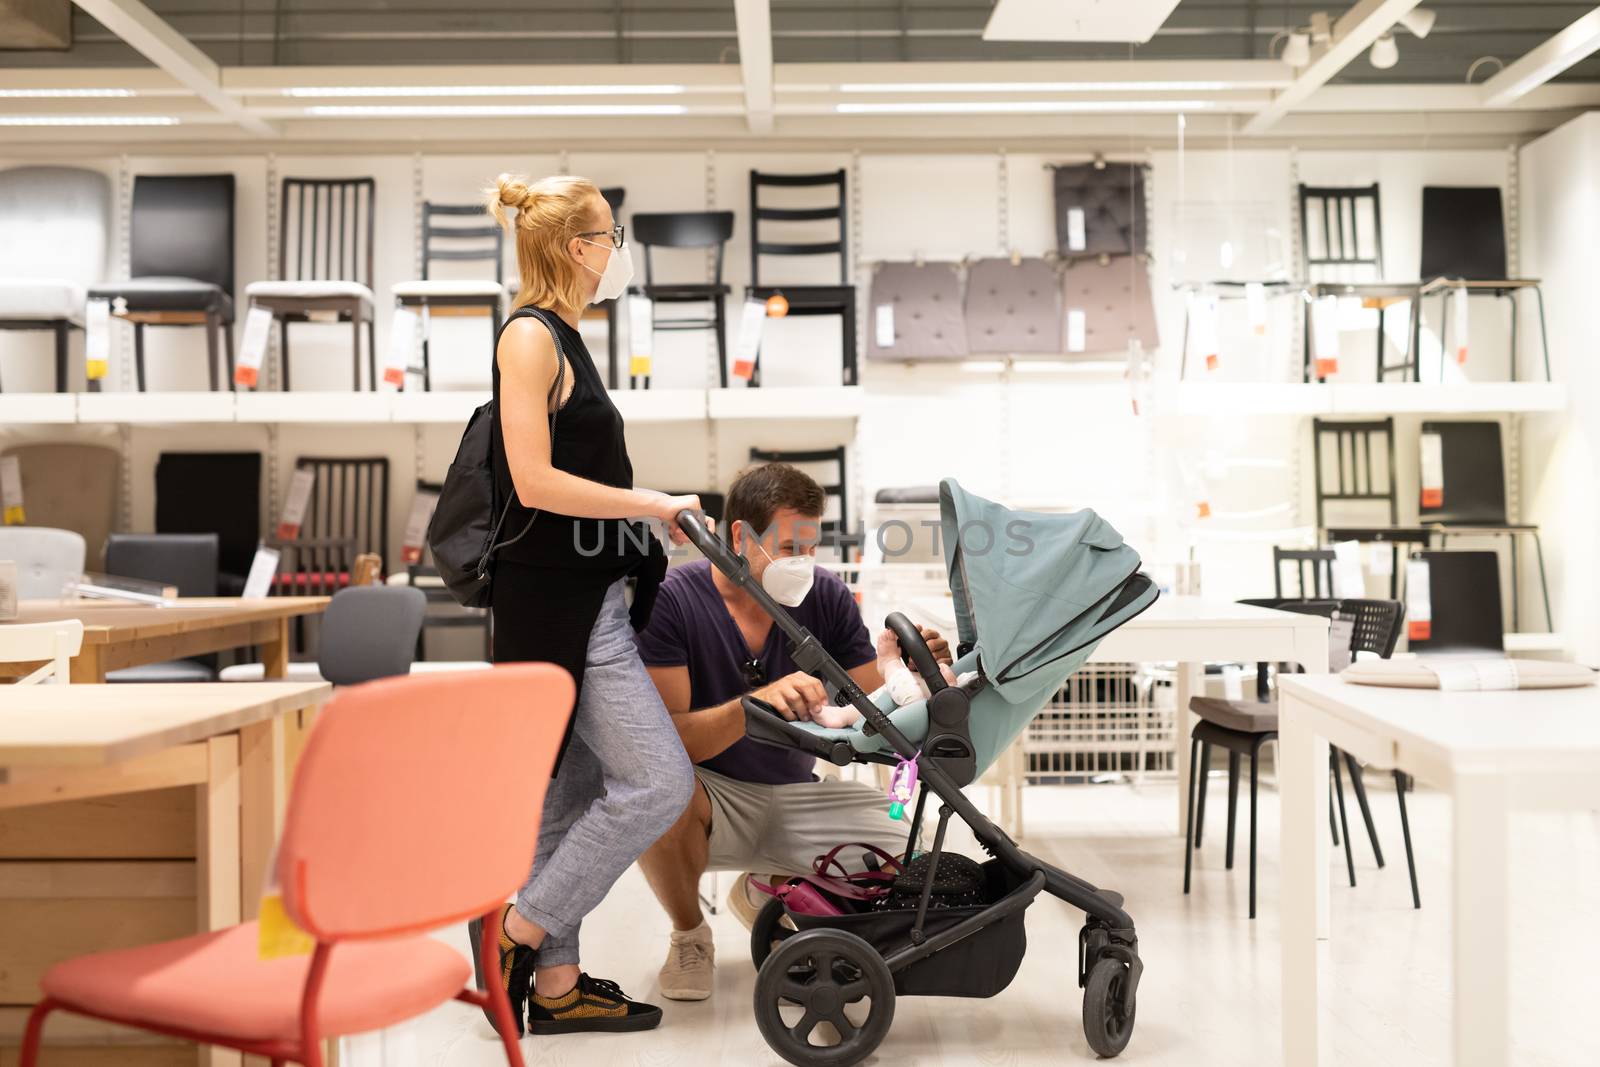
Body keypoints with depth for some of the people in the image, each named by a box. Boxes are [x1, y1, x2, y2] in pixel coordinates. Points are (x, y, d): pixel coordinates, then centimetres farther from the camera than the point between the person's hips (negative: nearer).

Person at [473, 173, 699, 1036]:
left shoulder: (560, 338, 17)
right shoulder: (529, 335, -12)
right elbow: (535, 483, -20)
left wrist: (652, 516, 16)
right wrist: (655, 506, -16)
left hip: (581, 597, 10)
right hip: (557, 601, -10)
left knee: (571, 794, 12)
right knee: (658, 780, -9)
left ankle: (555, 983, 20)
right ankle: (517, 934, 2)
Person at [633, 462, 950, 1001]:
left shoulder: (827, 597, -5)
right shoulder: (672, 599, -17)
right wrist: (757, 703, -42)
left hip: (793, 797, 4)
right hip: (711, 793, -3)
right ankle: (689, 933, -4)